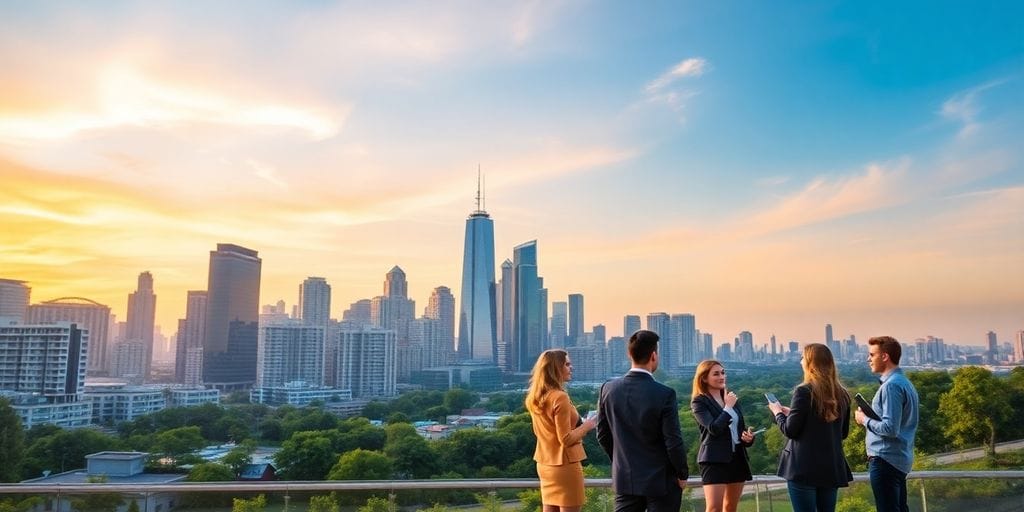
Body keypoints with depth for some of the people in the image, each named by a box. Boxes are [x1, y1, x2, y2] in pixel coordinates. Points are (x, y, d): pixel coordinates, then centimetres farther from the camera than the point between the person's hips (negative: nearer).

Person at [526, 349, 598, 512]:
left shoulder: (534, 398, 6)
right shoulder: (559, 397, -20)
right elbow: (566, 439, -20)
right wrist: (586, 426, -6)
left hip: (545, 464, 8)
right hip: (565, 464, -8)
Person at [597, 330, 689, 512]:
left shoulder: (608, 389, -5)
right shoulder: (665, 394, -18)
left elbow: (602, 435, 4)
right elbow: (673, 442, -14)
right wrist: (683, 474, 2)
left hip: (624, 478, 4)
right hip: (660, 481, -3)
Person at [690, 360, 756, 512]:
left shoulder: (732, 398, 13)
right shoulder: (699, 402, -8)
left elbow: (741, 427, 19)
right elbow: (714, 428, -21)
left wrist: (748, 436, -2)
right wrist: (728, 407, -14)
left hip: (737, 457, 7)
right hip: (714, 459, -7)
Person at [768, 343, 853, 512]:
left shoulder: (804, 391, -12)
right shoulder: (842, 395, 7)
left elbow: (790, 430, -12)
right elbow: (843, 432, 18)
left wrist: (778, 413, 7)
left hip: (804, 467, -6)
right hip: (832, 468, 6)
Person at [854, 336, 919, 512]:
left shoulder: (891, 385, -18)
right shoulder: (904, 382, 13)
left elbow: (890, 428, -24)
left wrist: (865, 420, -10)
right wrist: (870, 417, 9)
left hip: (885, 459, -10)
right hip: (900, 459, 10)